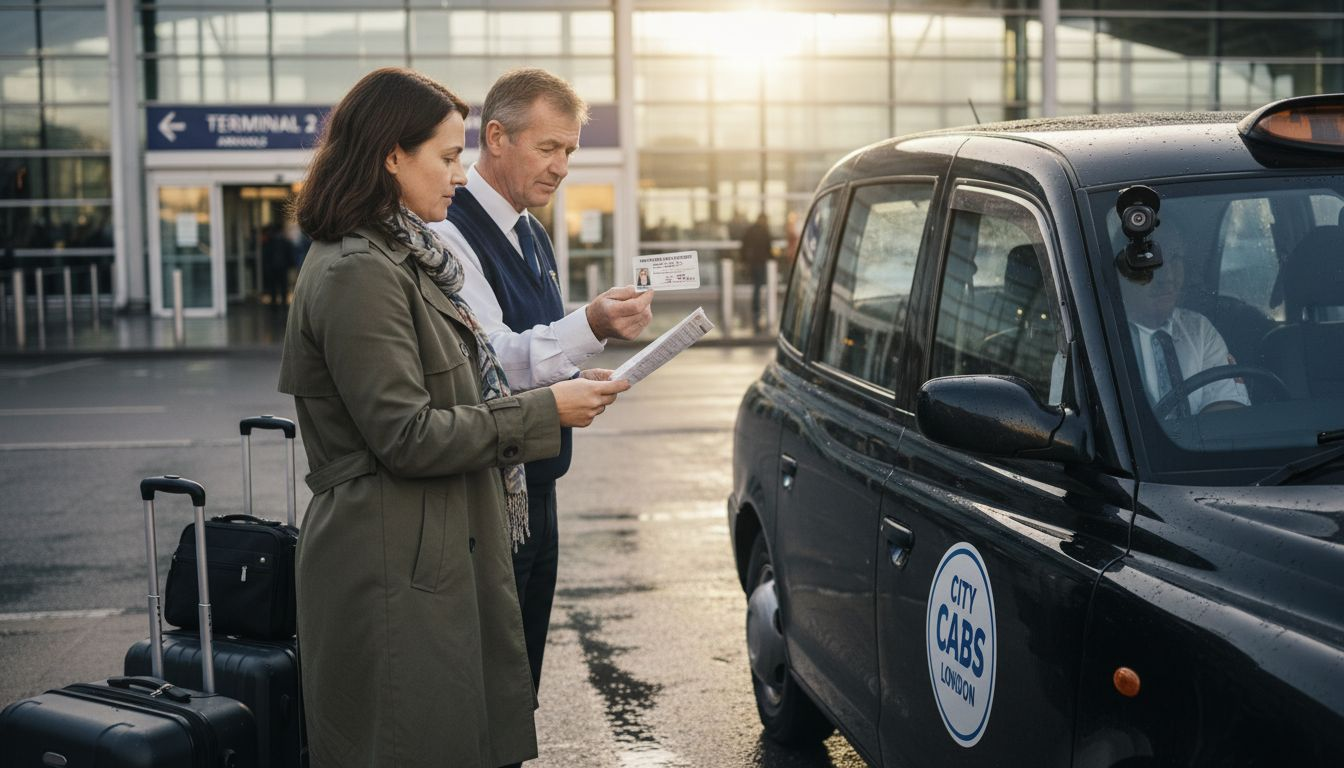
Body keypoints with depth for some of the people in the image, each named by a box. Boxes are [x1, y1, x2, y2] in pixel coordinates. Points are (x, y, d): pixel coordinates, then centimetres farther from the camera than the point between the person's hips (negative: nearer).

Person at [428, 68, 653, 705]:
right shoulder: (449, 233, -15)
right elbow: (485, 368, -27)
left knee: (519, 682, 16)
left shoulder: (531, 235, 15)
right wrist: (589, 328, -39)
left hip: (535, 490, 9)